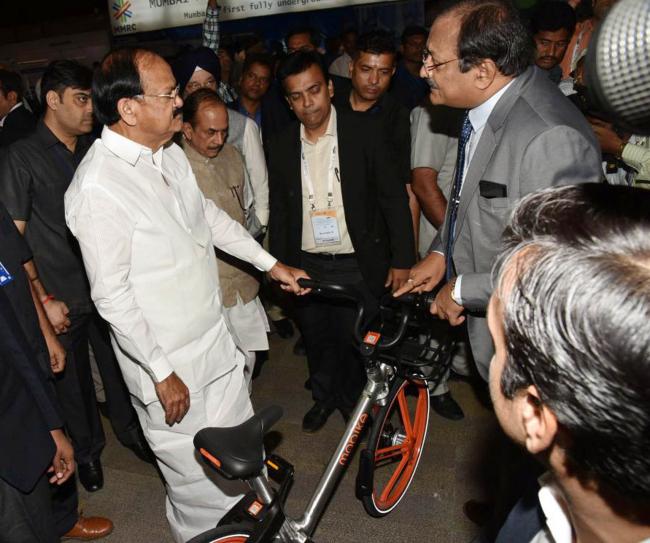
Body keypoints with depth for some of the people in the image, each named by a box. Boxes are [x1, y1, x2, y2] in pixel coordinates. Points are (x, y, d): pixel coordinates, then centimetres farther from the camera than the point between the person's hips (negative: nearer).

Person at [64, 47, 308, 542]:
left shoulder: (171, 154, 2)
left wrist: (271, 263, 16)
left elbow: (210, 216, 16)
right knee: (200, 483, 12)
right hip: (168, 362, -7)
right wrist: (162, 373, -16)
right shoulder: (97, 188, -23)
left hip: (216, 339, 8)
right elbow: (111, 296, -21)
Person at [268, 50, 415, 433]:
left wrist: (402, 259, -9)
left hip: (357, 265, -3)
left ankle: (353, 400, 34)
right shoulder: (283, 147, 2)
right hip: (307, 265, 3)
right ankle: (324, 397, 42)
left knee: (355, 340, 6)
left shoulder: (363, 134, -8)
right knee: (317, 341, 17)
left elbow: (394, 198, -6)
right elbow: (279, 211, 9)